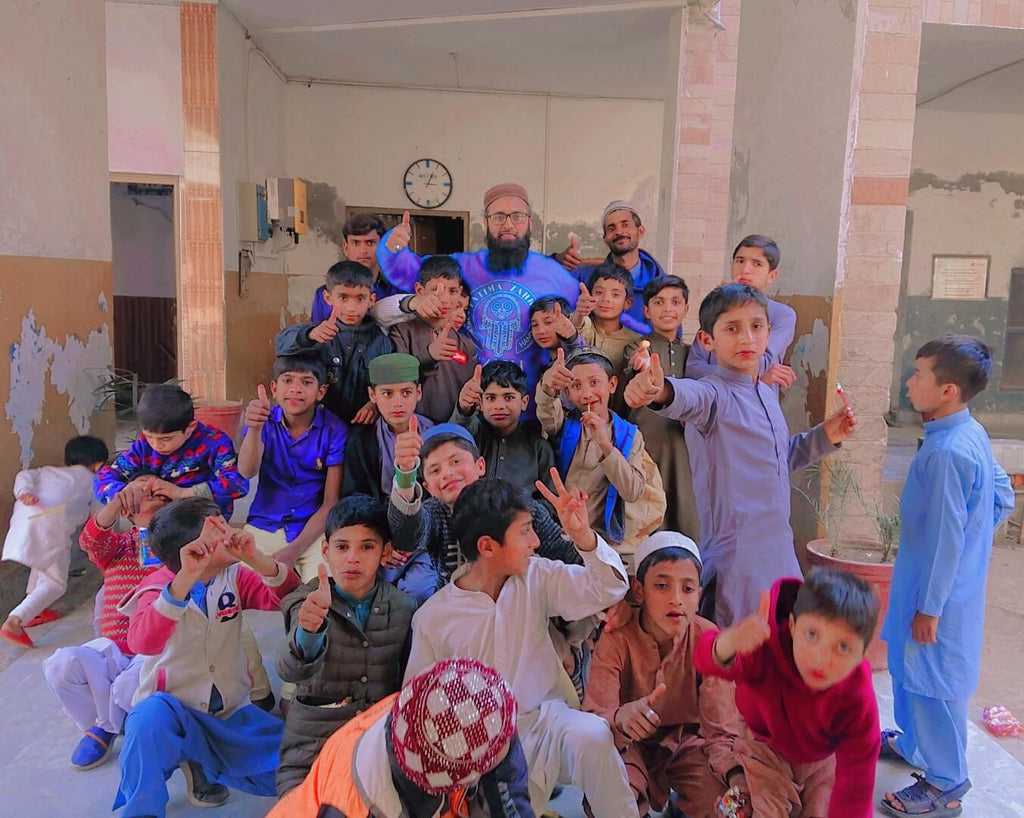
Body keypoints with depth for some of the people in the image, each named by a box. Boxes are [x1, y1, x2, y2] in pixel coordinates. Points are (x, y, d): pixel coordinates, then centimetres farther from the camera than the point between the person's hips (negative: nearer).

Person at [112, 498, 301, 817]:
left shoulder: (234, 576, -1)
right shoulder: (157, 587, -14)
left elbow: (289, 597, -16)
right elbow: (143, 642, -35)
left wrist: (255, 558, -32)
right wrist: (186, 577, -46)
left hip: (231, 714, 5)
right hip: (172, 713, -5)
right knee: (153, 713, -39)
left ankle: (201, 762, 12)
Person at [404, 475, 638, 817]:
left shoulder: (536, 578, -1)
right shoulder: (432, 618, -6)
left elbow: (610, 588, -4)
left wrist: (583, 535, -21)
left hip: (545, 718, 2)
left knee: (591, 735, -29)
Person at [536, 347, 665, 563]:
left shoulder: (630, 436, 6)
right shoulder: (563, 424, 7)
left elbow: (632, 492, -9)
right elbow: (546, 411, -19)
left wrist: (605, 444, -21)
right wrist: (547, 386, -43)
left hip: (610, 545, 1)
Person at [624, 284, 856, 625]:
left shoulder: (767, 394, 10)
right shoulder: (716, 395, -14)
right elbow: (691, 396, -40)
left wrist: (823, 437, 12)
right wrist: (661, 391, -61)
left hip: (781, 552, 8)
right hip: (735, 557, -8)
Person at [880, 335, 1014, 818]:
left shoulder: (946, 451, -28)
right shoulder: (972, 435, 1)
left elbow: (946, 538, -25)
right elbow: (1003, 498, 13)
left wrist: (929, 607, -18)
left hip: (939, 588, -9)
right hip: (959, 578, 9)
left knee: (932, 679, 6)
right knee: (907, 665, 24)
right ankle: (911, 741, 44)